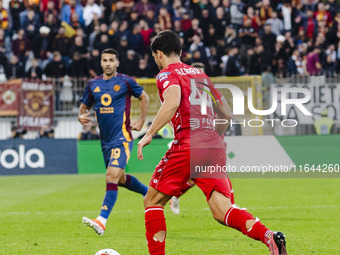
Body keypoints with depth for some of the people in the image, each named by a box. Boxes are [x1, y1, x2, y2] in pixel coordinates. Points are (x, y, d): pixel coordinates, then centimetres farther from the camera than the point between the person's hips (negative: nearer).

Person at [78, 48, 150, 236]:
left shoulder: (125, 82, -3)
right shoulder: (93, 85, 8)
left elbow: (144, 97, 11)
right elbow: (84, 106, 19)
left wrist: (141, 121, 4)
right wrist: (81, 116, -4)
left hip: (122, 137, -7)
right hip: (105, 140, 7)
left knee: (112, 176, -20)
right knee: (120, 178, 19)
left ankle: (101, 221, -30)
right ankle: (149, 193, 46)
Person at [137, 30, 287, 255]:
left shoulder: (167, 74, 3)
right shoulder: (201, 74, 24)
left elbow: (173, 101, -20)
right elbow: (227, 113, 27)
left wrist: (149, 134, -18)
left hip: (187, 146, -6)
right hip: (215, 147, 6)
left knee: (152, 201, 11)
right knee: (222, 211, -3)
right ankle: (268, 236, -28)